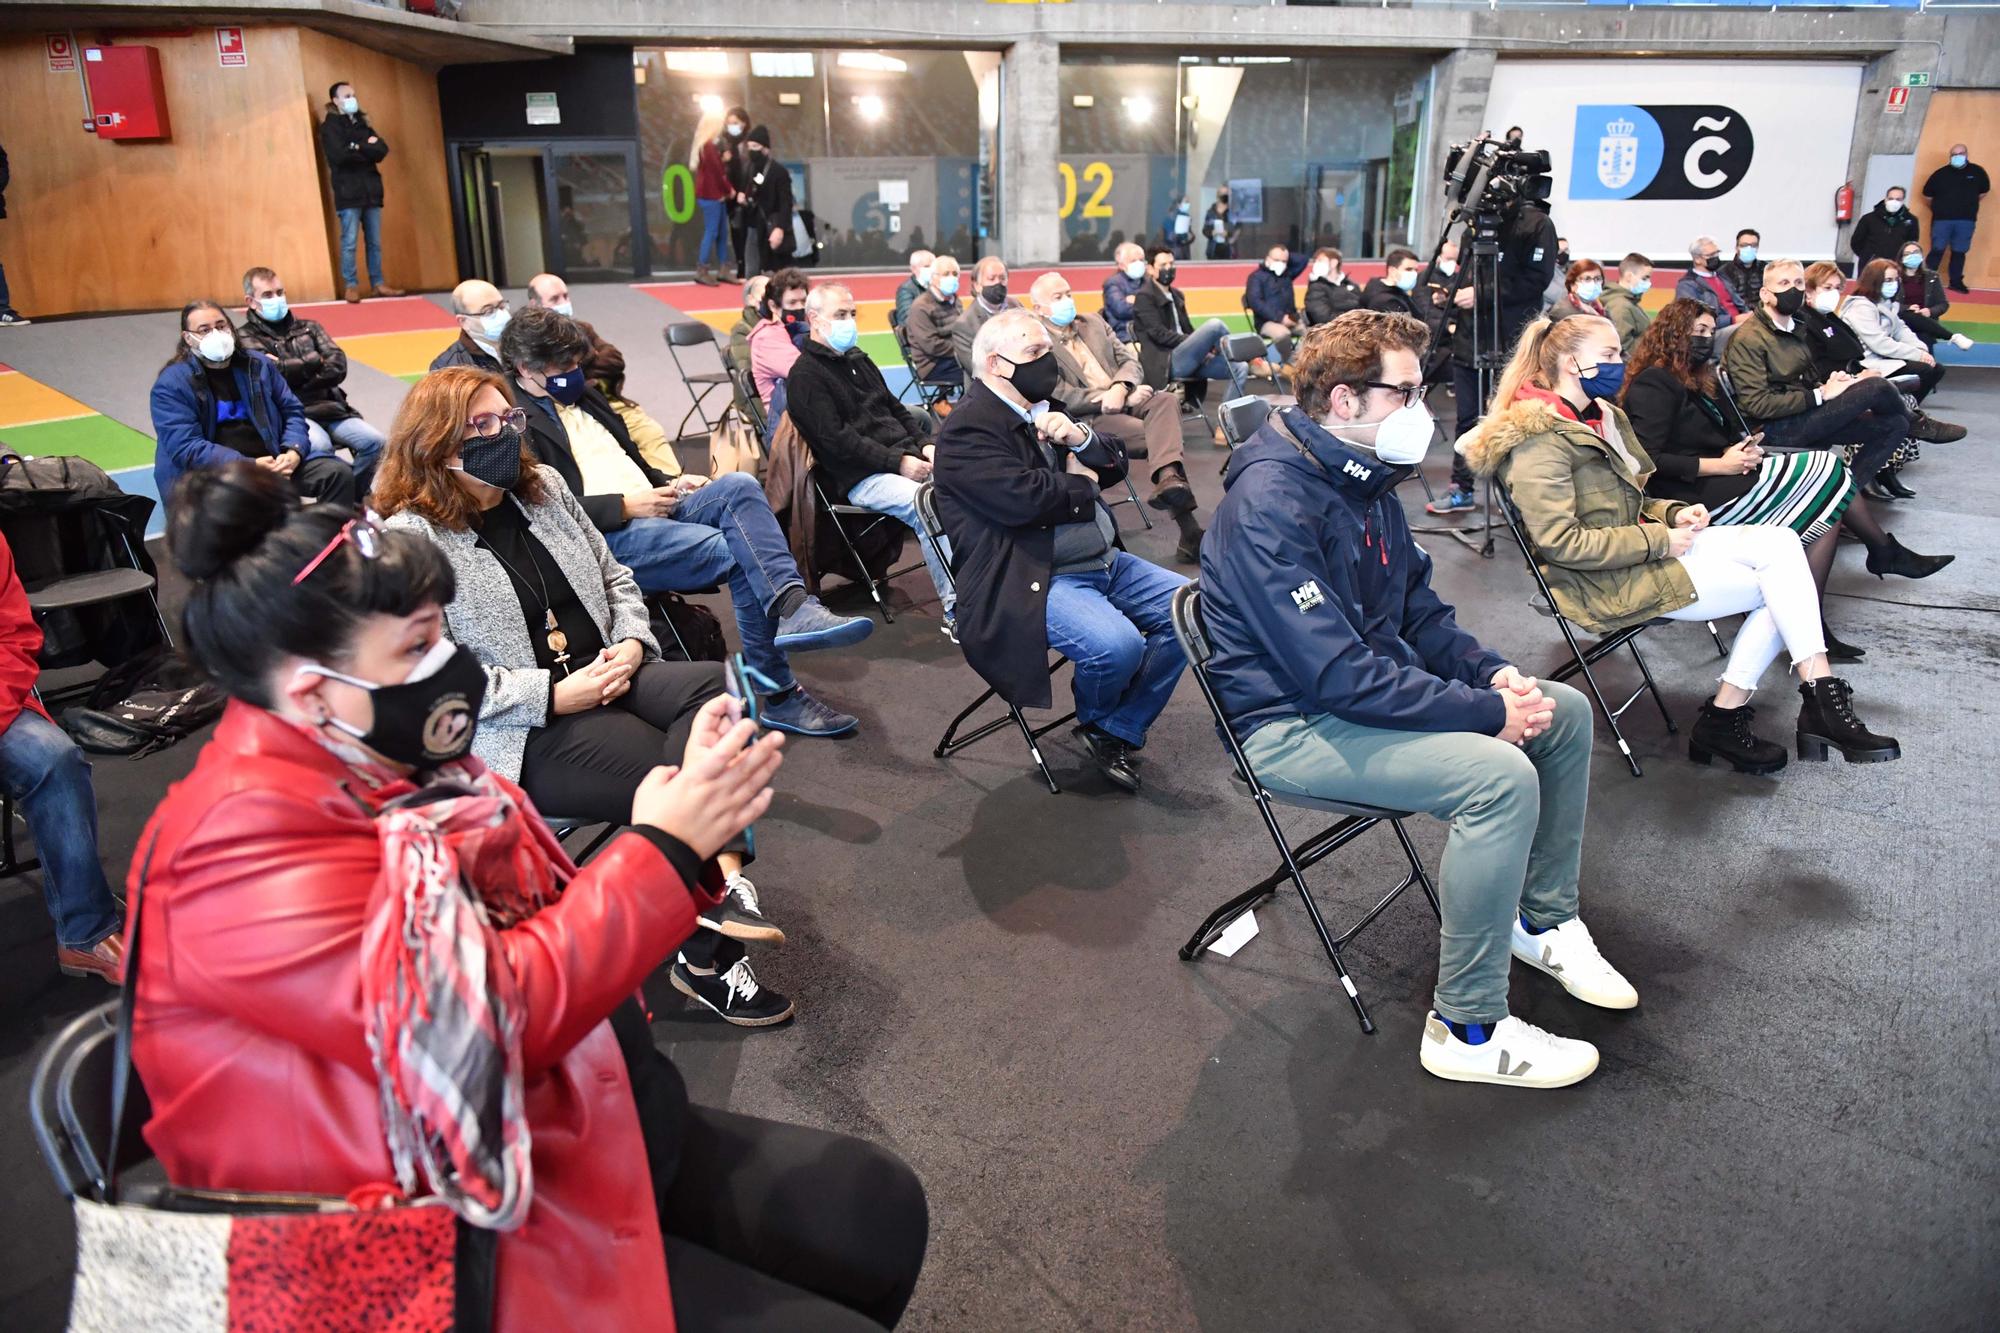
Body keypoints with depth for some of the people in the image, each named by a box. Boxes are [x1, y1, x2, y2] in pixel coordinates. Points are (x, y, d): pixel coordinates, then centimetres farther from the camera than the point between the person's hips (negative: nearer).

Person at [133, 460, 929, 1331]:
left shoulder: (380, 767, 4)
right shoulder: (249, 839, -22)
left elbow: (550, 936, 4)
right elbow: (494, 1018, -28)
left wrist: (689, 819, -9)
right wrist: (664, 848, -22)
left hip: (582, 1136, 9)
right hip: (469, 1236, -8)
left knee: (882, 1211, 9)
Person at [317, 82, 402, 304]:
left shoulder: (362, 124, 17)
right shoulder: (330, 127, 0)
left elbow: (382, 150, 3)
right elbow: (340, 155, -16)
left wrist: (357, 148, -10)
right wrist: (368, 149, -4)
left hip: (370, 190, 5)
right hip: (348, 192, -5)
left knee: (375, 242, 6)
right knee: (349, 242, -6)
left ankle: (378, 284, 12)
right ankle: (350, 286, -2)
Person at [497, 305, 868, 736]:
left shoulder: (581, 396, 24)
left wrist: (667, 486, 11)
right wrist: (625, 506, -15)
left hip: (652, 509, 8)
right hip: (605, 537, -8)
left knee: (738, 485, -21)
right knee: (742, 556, -23)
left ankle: (793, 606, -34)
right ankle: (780, 696, -23)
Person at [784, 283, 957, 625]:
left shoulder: (857, 359, 22)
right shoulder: (805, 376, -4)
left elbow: (895, 408, 27)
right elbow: (835, 441, -14)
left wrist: (923, 444, 7)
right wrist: (897, 463, -17)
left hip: (904, 458, 8)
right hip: (858, 477, -8)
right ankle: (956, 611, -31)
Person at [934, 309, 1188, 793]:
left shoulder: (1045, 411, 15)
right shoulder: (967, 428, -11)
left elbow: (1116, 464, 16)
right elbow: (1021, 497, -26)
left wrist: (1080, 437, -6)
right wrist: (1081, 483, -7)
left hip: (1104, 561, 9)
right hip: (1032, 581, -9)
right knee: (1118, 644, -30)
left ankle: (1118, 730, 9)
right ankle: (1093, 719, 7)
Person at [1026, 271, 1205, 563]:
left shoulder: (1093, 322, 20)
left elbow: (1130, 361, 14)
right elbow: (1064, 398, -10)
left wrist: (1120, 389, -9)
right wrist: (1116, 398, -13)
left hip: (1126, 399, 5)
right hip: (1089, 418, -5)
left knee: (1165, 401, -28)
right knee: (1161, 437, -26)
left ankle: (1168, 480, -51)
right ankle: (1188, 529, -30)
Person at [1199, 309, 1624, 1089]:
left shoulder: (1364, 479, 7)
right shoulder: (1270, 504, -25)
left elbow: (1418, 608, 16)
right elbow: (1336, 678, -30)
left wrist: (1494, 674, -2)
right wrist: (1488, 713, -24)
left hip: (1378, 686, 10)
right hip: (1292, 726, -10)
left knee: (1564, 712, 8)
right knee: (1500, 776, -28)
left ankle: (1543, 919, 24)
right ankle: (1468, 1029, -13)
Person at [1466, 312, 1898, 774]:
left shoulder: (1601, 416, 16)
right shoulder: (1539, 440, -15)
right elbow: (1560, 542, -23)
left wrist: (1673, 513, 4)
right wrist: (1660, 541, -17)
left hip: (1640, 555, 9)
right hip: (1607, 585, -9)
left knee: (1780, 542, -10)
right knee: (1781, 579, -11)